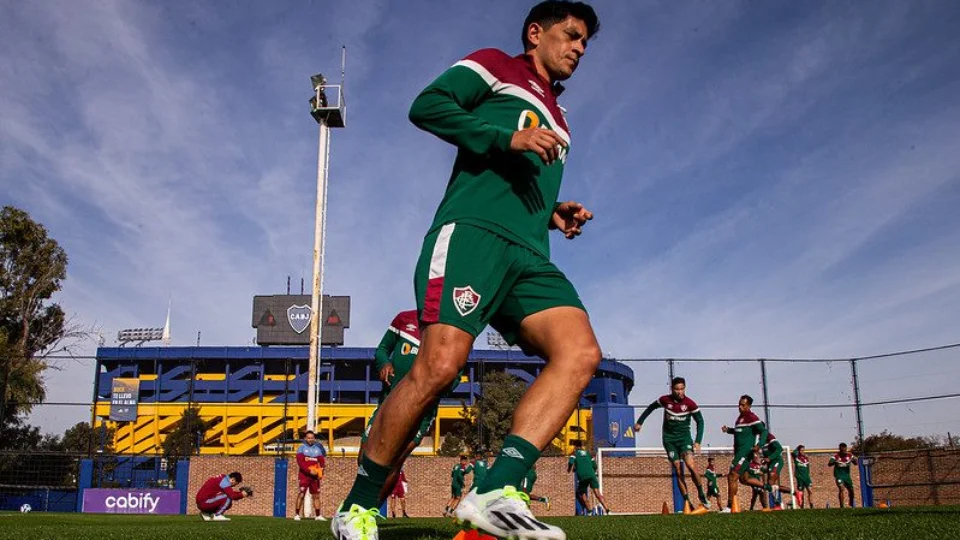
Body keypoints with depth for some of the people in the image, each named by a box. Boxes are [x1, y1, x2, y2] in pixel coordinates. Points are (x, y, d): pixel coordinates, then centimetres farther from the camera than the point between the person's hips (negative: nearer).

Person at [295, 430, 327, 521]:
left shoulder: (318, 449, 9)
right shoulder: (301, 448, -3)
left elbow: (322, 462, 5)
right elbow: (300, 462, -12)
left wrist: (320, 472, -14)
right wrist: (309, 471, -22)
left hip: (315, 476, 4)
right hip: (304, 475, -4)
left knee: (316, 495, 6)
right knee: (301, 495, -7)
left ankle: (318, 515, 10)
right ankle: (297, 514, 0)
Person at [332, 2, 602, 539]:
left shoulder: (556, 121, 35)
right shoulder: (495, 66, 14)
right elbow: (427, 106, -1)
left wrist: (553, 213, 18)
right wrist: (508, 138, -11)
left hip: (529, 257, 8)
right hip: (472, 232, -7)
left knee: (581, 352, -18)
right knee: (441, 363, -23)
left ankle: (497, 492, -27)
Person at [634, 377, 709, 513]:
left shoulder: (690, 403, -10)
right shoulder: (665, 400, -5)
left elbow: (700, 421, -2)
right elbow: (651, 407, 13)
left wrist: (698, 441, -10)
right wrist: (639, 422, 15)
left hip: (684, 436, -2)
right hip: (669, 438, 2)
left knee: (690, 464, -23)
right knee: (678, 470, -3)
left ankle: (702, 496, -9)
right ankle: (688, 503, 0)